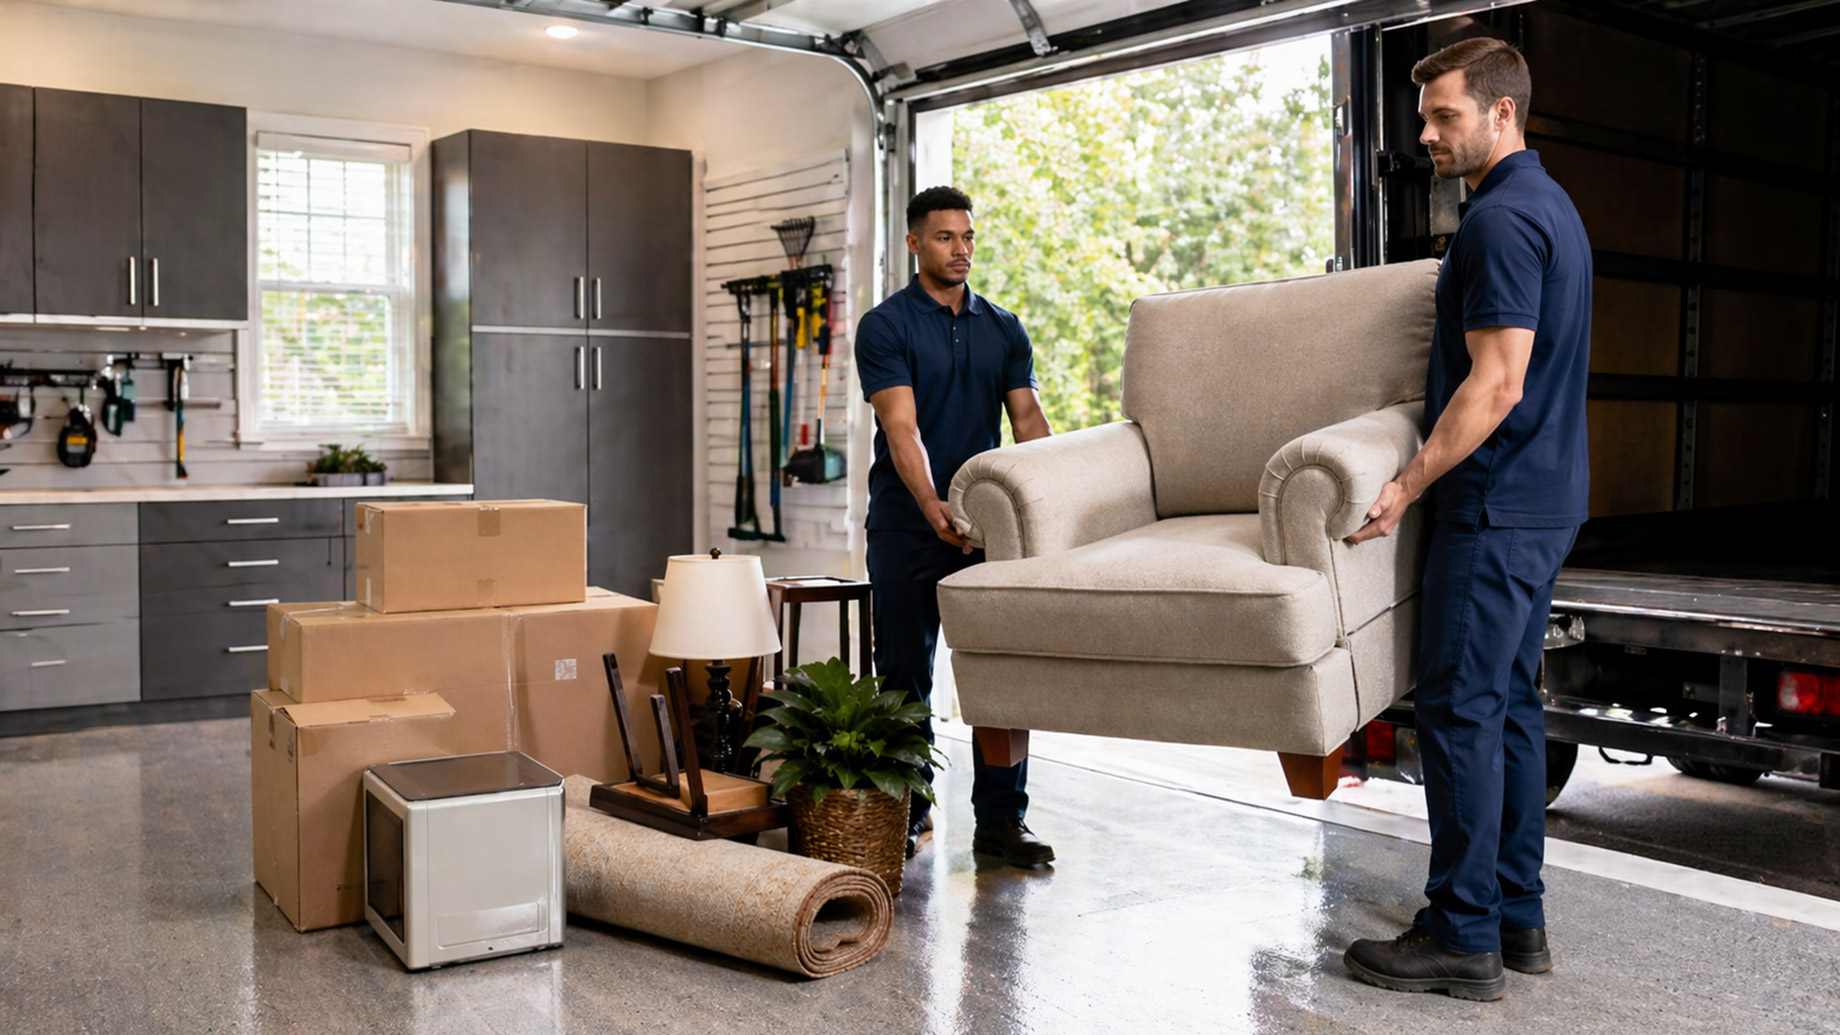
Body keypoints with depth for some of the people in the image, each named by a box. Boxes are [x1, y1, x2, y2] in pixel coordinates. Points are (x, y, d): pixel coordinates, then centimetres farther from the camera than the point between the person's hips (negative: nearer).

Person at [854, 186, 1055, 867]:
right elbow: (901, 427, -15)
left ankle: (1001, 818, 8)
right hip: (908, 528, -3)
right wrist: (934, 509, -30)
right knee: (905, 675, 5)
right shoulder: (885, 326, -3)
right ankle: (908, 813, 17)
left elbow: (1028, 419, 5)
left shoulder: (1004, 330, 12)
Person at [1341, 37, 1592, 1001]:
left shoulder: (1501, 219, -16)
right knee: (1509, 700, 13)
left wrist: (1408, 484, -18)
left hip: (1496, 504, -11)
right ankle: (1517, 914, 21)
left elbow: (1497, 386, -23)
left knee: (1460, 707, -6)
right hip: (1544, 497, 11)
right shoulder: (1550, 205, 17)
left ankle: (1463, 936, 1)